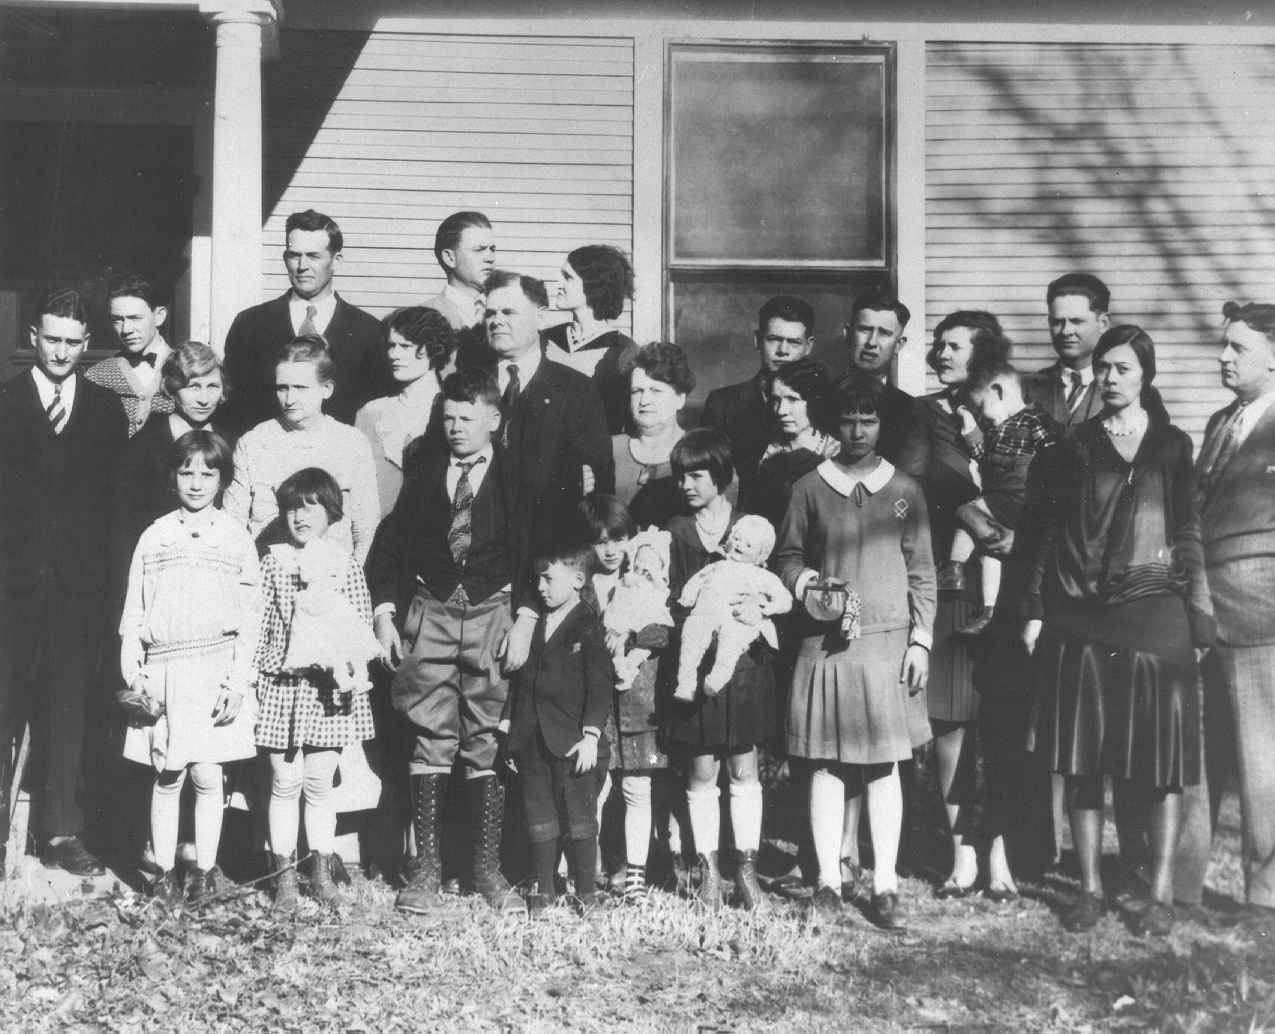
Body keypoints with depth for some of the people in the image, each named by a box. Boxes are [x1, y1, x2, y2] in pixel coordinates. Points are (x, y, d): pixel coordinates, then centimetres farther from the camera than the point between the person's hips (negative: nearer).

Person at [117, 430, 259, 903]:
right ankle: (165, 873, 12)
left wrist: (236, 682, -5)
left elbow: (249, 620, 3)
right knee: (167, 776, 3)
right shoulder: (154, 537, 8)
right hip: (163, 671, 1)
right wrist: (133, 677, -1)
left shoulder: (236, 540, 5)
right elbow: (133, 614, 8)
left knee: (206, 774, 0)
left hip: (216, 670, -1)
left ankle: (205, 870, 12)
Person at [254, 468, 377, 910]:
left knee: (320, 782, 6)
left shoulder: (347, 566, 3)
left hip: (329, 688, 0)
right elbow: (258, 625, 5)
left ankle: (322, 871, 16)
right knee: (285, 782, 4)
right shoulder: (272, 563, 4)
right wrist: (278, 663, -5)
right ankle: (284, 874, 12)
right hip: (281, 687, 0)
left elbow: (362, 627, 2)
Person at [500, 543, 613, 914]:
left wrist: (591, 734, -16)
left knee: (579, 818, 2)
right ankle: (542, 891, 18)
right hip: (531, 741, 5)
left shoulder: (589, 627, -6)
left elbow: (600, 685, -10)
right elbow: (518, 677, 16)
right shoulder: (532, 625, 11)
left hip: (573, 743, -5)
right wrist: (507, 723, 11)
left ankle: (586, 892, 12)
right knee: (539, 817, 10)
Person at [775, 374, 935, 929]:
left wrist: (920, 641, 2)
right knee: (826, 764, 1)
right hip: (823, 642, 0)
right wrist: (807, 583, -10)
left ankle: (885, 887, 4)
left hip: (887, 642, 0)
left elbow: (922, 572, 9)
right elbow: (787, 556, 11)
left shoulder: (904, 490, 8)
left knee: (883, 766, 0)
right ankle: (828, 879, 8)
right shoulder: (810, 488, 7)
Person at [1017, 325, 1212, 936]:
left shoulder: (1172, 447, 7)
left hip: (1156, 617, -1)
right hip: (1079, 621, 1)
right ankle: (1090, 888, 13)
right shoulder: (1074, 448, 8)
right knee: (1082, 759, 3)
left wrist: (1200, 617, -1)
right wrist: (1034, 610, -2)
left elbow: (1188, 536, 5)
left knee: (1164, 758, 0)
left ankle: (1161, 894, 9)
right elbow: (1042, 533, 6)